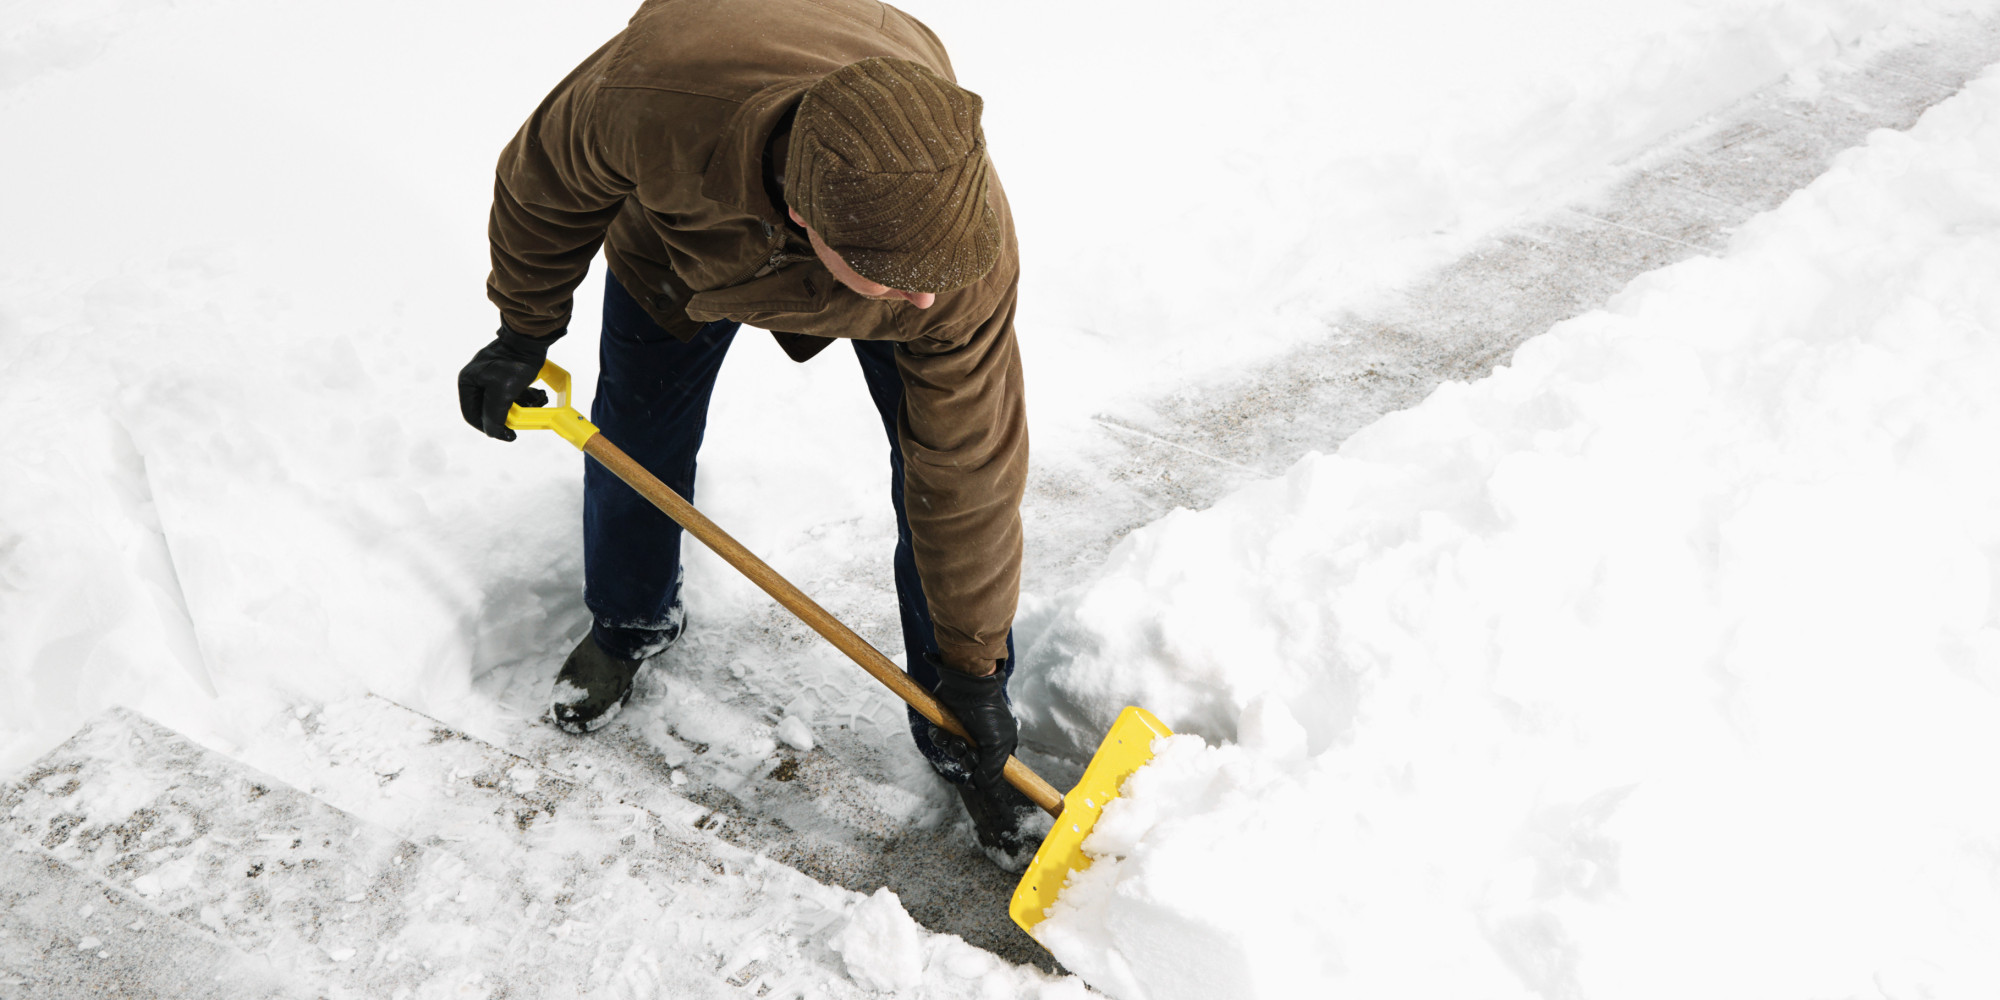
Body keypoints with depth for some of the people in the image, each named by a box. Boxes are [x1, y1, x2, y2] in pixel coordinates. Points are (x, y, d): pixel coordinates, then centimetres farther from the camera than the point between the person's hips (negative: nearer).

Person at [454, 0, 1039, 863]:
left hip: (880, 222, 0)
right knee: (633, 443, 10)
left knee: (953, 468, -9)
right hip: (685, 230, 1)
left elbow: (969, 470, -30)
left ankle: (955, 744, 11)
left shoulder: (969, 250, -42)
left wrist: (972, 666, -20)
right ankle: (629, 623, 43)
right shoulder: (646, 97, -46)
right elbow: (547, 183, -20)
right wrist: (522, 334, -7)